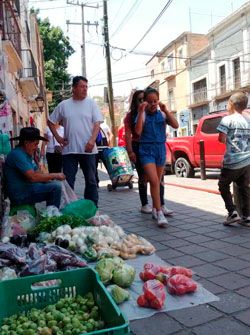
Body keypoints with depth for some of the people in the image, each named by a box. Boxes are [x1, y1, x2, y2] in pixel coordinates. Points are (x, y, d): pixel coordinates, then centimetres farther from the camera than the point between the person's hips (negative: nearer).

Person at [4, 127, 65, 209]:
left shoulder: (28, 154, 14)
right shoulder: (17, 154, -19)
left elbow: (37, 173, 13)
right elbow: (33, 177, -27)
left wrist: (51, 176, -5)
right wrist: (55, 176, -17)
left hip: (26, 187, 10)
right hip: (20, 195, -10)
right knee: (55, 187, -19)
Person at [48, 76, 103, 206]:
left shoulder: (91, 103, 3)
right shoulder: (63, 105, 6)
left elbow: (97, 123, -3)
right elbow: (50, 122, 15)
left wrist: (92, 140, -17)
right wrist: (57, 137, 5)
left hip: (88, 150, 0)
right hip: (69, 150, 1)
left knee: (91, 181, 7)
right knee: (68, 182, 3)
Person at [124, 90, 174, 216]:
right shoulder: (131, 115, 4)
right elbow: (128, 134, -4)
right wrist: (130, 151, -12)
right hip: (139, 147, -2)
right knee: (143, 177, 6)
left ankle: (161, 205, -2)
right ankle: (144, 205, 15)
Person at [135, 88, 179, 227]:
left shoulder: (162, 114, 4)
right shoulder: (142, 115, -2)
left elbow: (175, 125, -7)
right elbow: (138, 131, -17)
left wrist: (166, 110, -14)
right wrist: (141, 112, -20)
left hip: (161, 149, 4)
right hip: (147, 150, -4)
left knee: (157, 182, 14)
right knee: (154, 181, -16)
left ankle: (155, 209, 29)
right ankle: (159, 213, -13)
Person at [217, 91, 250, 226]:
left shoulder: (228, 119, -9)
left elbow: (221, 139, -16)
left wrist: (227, 140, 5)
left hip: (232, 161, -6)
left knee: (223, 186, 10)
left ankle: (233, 212, -1)